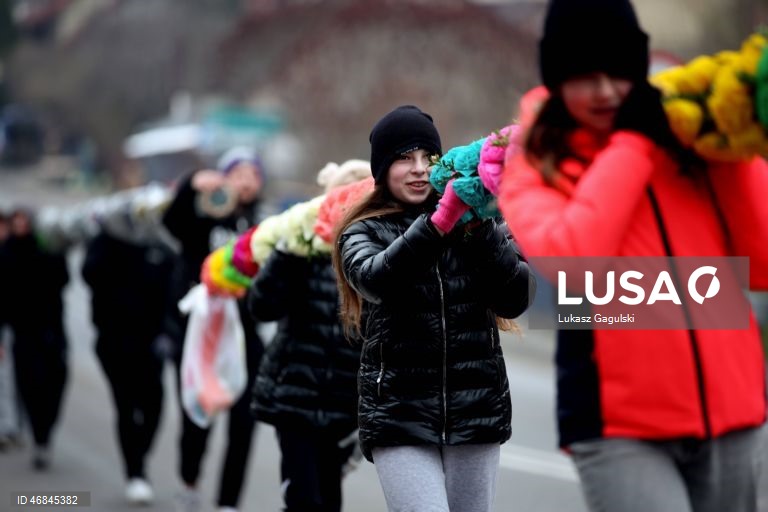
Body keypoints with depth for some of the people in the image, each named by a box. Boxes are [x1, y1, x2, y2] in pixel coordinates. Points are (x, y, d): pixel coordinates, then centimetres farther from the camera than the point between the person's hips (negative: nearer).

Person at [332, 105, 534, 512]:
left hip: (476, 413, 2)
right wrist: (440, 221, -29)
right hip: (400, 417, -2)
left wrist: (480, 226, -15)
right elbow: (376, 280, -17)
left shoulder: (478, 225, 8)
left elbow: (515, 301, -4)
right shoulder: (364, 233, 5)